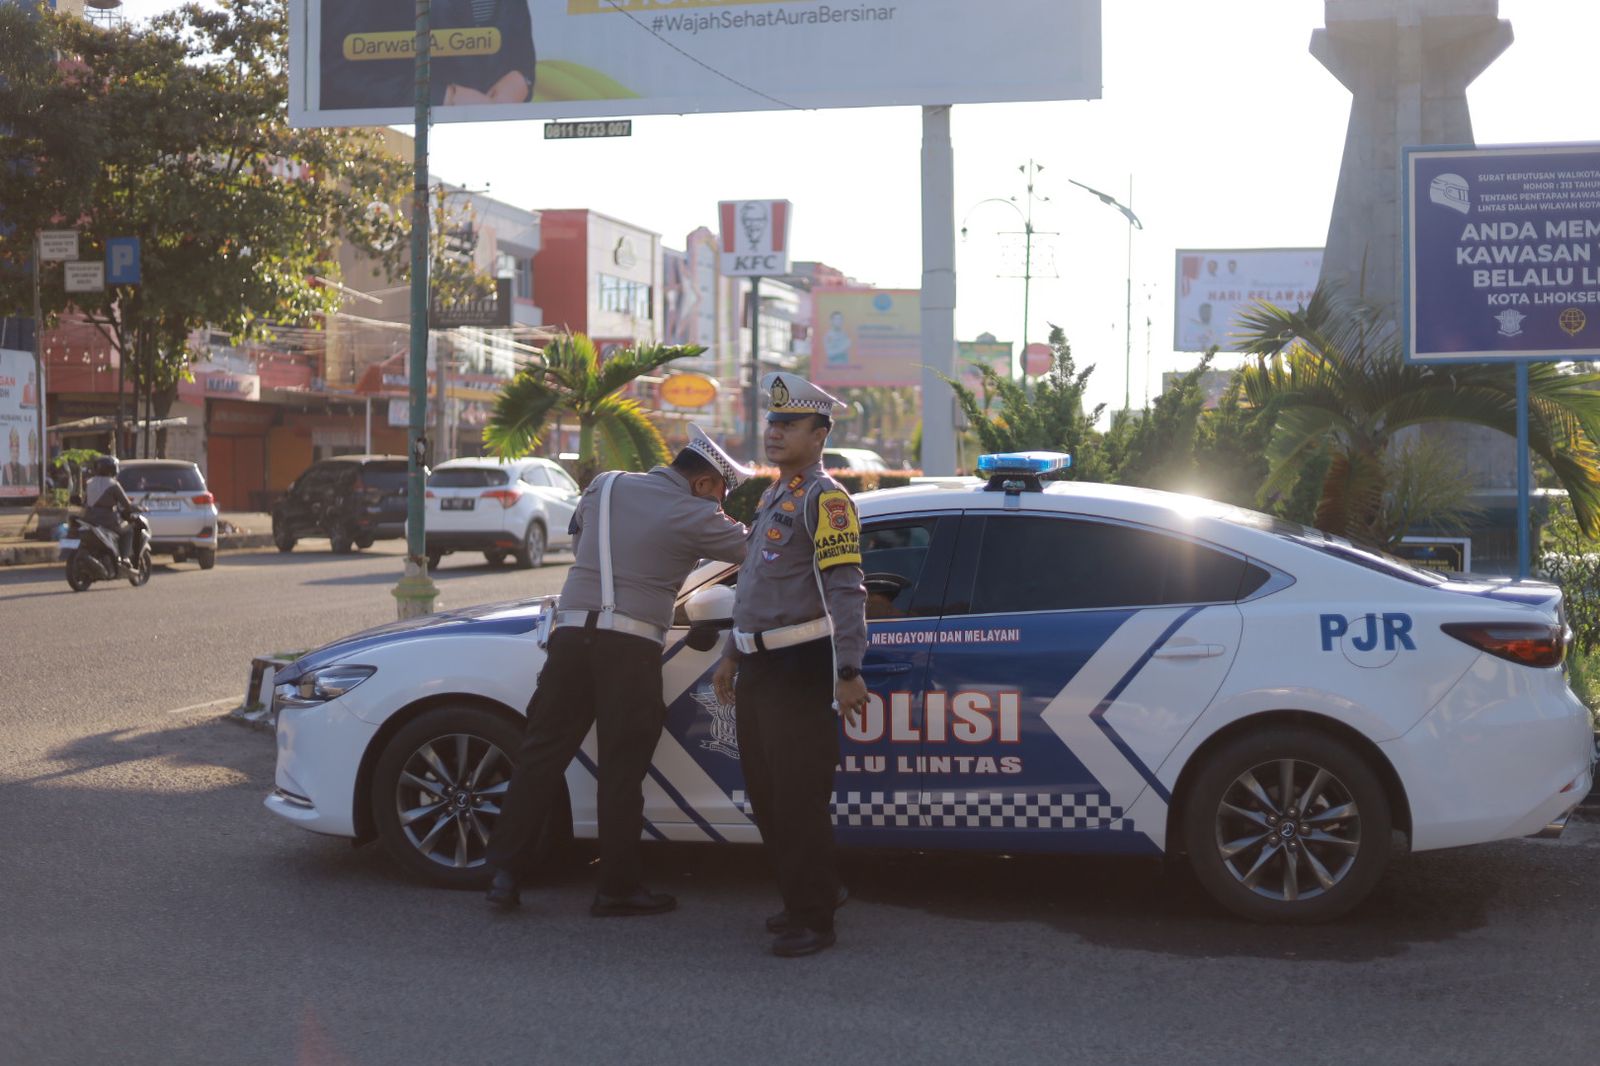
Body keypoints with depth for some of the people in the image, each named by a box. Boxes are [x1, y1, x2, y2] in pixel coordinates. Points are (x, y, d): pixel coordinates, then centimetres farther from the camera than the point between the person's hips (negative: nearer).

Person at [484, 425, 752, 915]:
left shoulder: (605, 486, 14)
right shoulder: (694, 516, -1)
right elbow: (749, 548, 10)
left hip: (572, 630, 5)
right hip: (631, 643, -4)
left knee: (542, 752, 8)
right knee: (622, 768, 3)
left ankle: (505, 872, 8)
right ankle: (619, 887, 9)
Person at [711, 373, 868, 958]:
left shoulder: (824, 499, -12)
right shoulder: (775, 495, 18)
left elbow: (845, 591, -20)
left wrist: (848, 672, -26)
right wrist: (732, 655, 26)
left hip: (798, 668, -10)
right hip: (760, 666, 10)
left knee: (800, 797, -6)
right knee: (765, 794, 15)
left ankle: (814, 920, 1)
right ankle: (806, 894, 28)